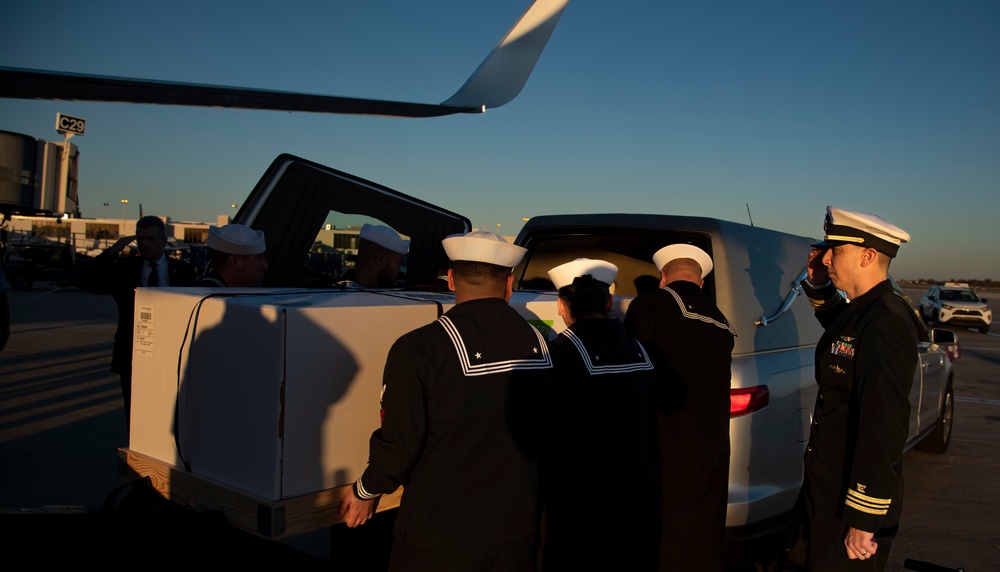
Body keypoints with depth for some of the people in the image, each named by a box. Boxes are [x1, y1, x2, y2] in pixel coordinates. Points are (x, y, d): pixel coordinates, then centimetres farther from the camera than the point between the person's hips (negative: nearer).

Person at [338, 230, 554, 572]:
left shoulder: (418, 349, -19)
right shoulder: (537, 344, -3)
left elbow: (399, 443, -16)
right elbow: (543, 437, 7)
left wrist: (366, 493, 4)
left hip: (439, 543, -4)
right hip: (519, 534, 4)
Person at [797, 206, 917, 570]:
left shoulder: (885, 325, -25)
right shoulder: (864, 310, 5)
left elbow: (884, 428, -28)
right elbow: (841, 328, 31)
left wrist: (863, 520, -25)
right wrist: (817, 287, 11)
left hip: (853, 495, -9)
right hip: (829, 484, 9)